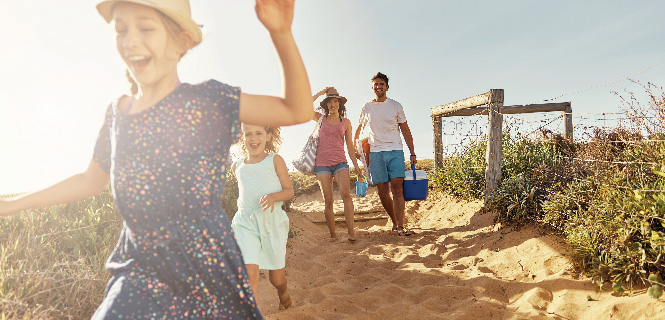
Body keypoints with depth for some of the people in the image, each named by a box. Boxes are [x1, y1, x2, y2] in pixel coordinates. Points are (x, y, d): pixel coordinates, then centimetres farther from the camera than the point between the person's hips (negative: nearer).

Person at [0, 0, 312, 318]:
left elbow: (297, 110, -15)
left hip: (204, 265, -4)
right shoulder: (117, 112, 5)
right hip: (139, 268, 5)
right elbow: (90, 180, 20)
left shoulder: (207, 99, -11)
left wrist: (281, 32, -25)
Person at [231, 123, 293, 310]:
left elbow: (289, 190, -2)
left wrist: (273, 196, -20)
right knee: (249, 272, -19)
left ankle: (283, 294, 45)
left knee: (277, 278, 10)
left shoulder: (275, 160, 1)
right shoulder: (237, 166, 11)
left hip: (273, 221, -2)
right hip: (245, 222, 2)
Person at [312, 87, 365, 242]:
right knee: (328, 201, -2)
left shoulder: (346, 122, 12)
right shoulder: (321, 118, 10)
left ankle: (351, 231, -21)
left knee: (345, 194, -22)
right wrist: (321, 92, 4)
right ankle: (333, 235, 7)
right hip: (322, 163, 0)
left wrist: (356, 166, 9)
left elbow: (349, 146, 14)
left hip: (340, 162, 0)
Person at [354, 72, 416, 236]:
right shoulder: (367, 108, 9)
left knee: (397, 188, -13)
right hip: (375, 153, 2)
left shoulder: (395, 106, 6)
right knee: (383, 191, 1)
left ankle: (400, 226, -12)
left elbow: (405, 130, 8)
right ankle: (394, 221, 19)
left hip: (395, 151, -1)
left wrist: (412, 153, 3)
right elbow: (359, 129, 24)